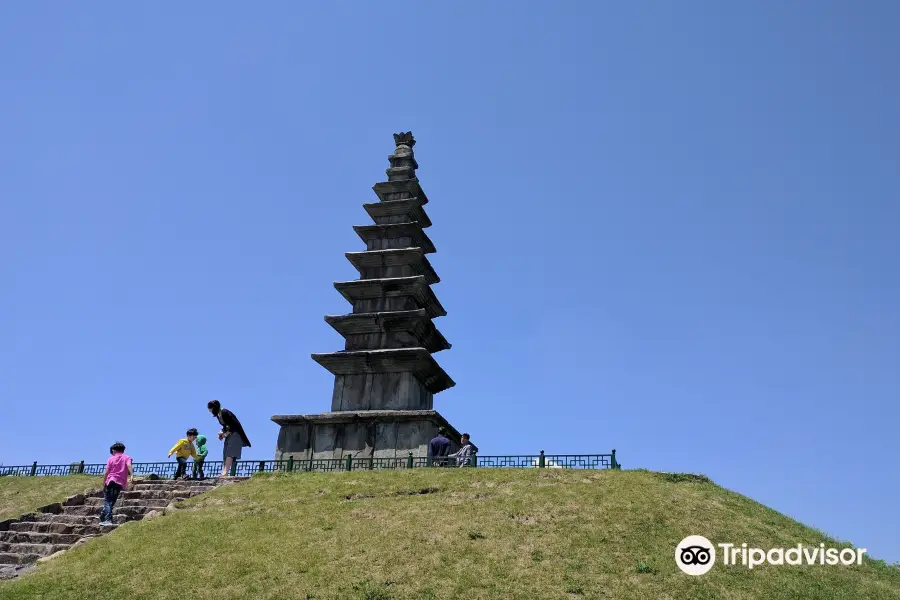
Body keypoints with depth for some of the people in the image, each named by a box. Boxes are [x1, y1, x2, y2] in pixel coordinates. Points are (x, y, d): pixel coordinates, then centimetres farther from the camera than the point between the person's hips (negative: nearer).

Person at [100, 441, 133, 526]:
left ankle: (108, 520, -13)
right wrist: (132, 476, -22)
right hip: (120, 483, 1)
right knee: (111, 502, 10)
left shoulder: (111, 459, 9)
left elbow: (106, 472, 2)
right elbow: (129, 466, -11)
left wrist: (104, 483, 8)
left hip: (110, 481, -1)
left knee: (107, 501, 0)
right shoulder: (127, 457, 9)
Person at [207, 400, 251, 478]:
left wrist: (226, 434, -14)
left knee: (229, 454, -17)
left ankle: (225, 473, -24)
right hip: (229, 434, 10)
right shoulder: (218, 414, 9)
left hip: (235, 433, -10)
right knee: (226, 454, 3)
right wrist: (222, 432, 1)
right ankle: (224, 473, -1)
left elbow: (234, 425, -21)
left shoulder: (225, 413, -19)